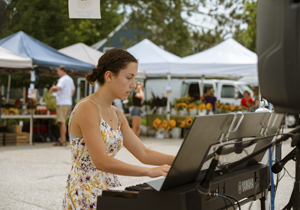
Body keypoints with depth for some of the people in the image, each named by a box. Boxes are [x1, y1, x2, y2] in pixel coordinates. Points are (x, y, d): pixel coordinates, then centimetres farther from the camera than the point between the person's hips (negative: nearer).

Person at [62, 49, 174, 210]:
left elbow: (144, 154, 11)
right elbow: (101, 161, -23)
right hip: (86, 197, -7)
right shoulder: (87, 108, -14)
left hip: (109, 190, 8)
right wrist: (149, 171, -27)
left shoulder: (116, 114, 11)